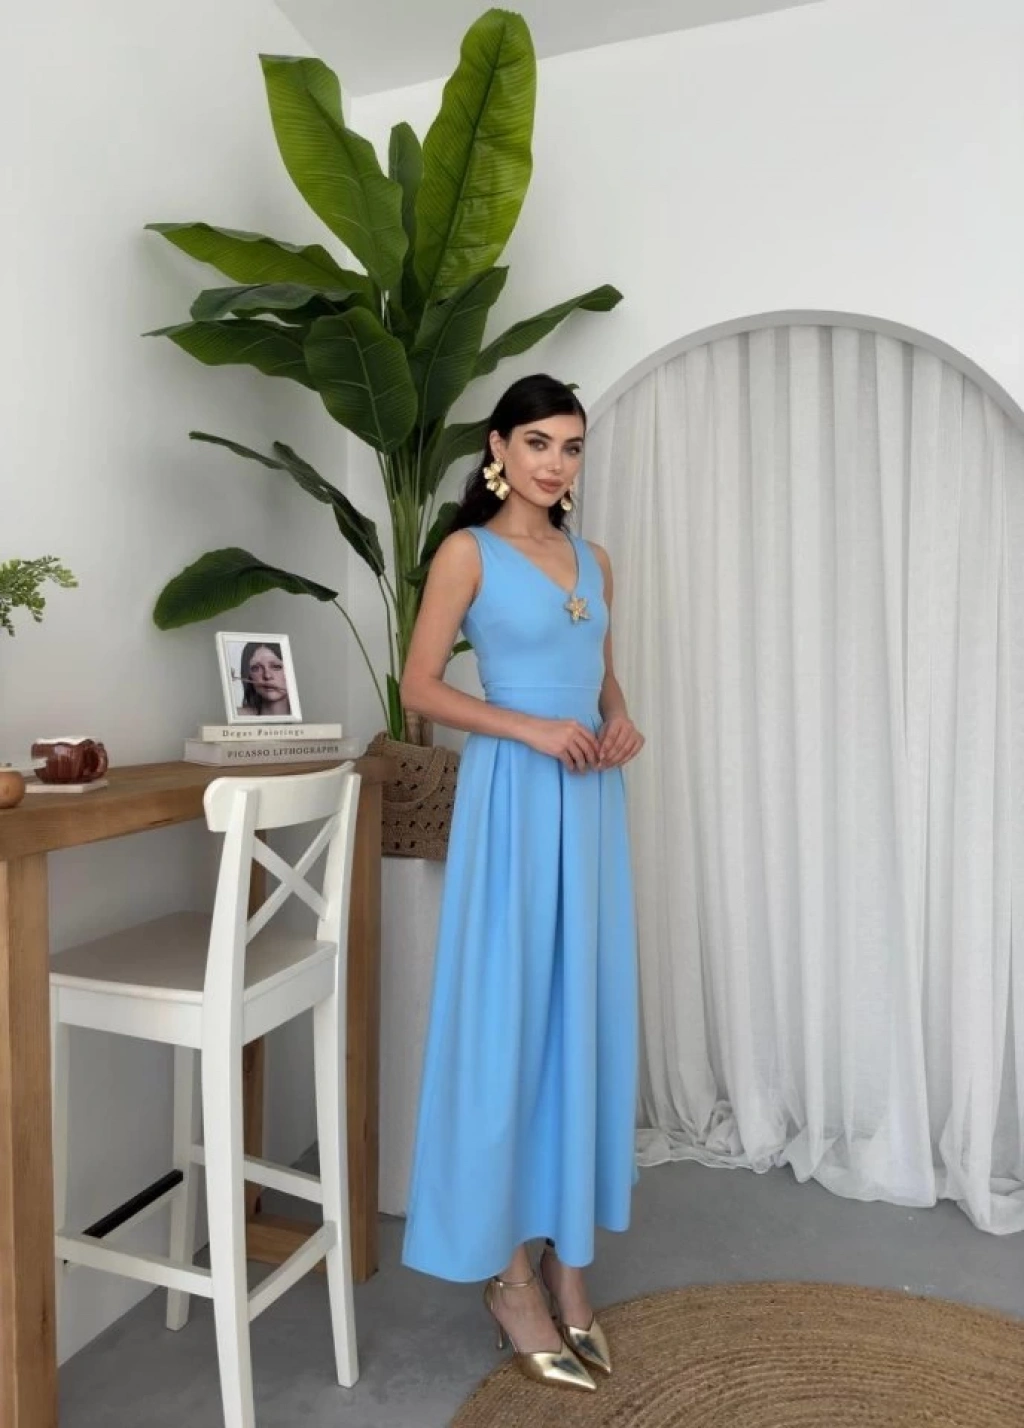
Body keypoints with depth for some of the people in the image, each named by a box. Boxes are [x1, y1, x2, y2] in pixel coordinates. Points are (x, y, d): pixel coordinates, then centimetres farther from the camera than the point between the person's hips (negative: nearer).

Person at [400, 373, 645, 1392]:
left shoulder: (593, 561, 15)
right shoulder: (468, 553, -2)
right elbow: (420, 687, -7)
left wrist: (620, 720, -1)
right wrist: (531, 728, -17)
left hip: (590, 799, 6)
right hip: (512, 797, -6)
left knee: (586, 1013, 9)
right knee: (507, 1014, 0)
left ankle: (567, 1254, 25)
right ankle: (507, 1274, 17)